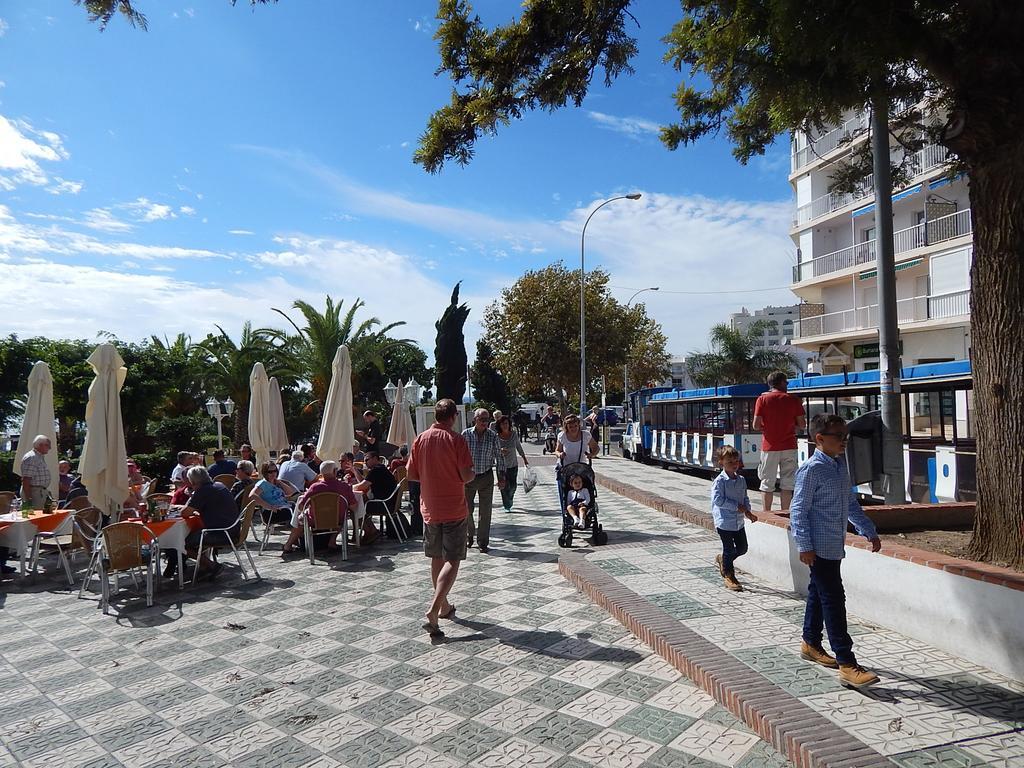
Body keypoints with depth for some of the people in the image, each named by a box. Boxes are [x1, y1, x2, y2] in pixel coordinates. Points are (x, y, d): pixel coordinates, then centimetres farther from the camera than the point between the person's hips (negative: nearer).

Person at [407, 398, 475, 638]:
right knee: (452, 561, -1)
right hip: (455, 510, -5)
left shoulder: (420, 439, 0)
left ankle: (444, 605, 31)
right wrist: (473, 474, 6)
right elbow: (466, 476, -16)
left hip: (430, 508, 5)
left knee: (437, 558, 18)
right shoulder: (457, 440, -12)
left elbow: (412, 474, 4)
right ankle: (433, 611, -14)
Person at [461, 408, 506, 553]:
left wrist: (501, 476, 0)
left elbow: (499, 457, 4)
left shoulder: (493, 436, -3)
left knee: (485, 511, 3)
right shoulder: (466, 434, -6)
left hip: (486, 477, 0)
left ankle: (483, 542, 16)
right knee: (466, 509, 8)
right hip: (468, 477, 0)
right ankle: (470, 534, 34)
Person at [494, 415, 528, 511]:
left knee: (513, 485, 7)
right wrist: (500, 451, -26)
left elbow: (519, 447, 12)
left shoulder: (514, 435, -3)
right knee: (504, 486, -2)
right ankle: (506, 505, 12)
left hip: (513, 464, 2)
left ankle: (509, 499, 35)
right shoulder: (497, 437, -10)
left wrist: (524, 458, 17)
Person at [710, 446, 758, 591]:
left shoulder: (741, 480, 6)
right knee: (729, 549, 2)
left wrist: (747, 512, -2)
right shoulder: (720, 481, -16)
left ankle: (723, 560, 38)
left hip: (739, 521, 7)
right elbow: (718, 500, -22)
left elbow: (745, 498, 14)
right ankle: (728, 576, 19)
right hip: (724, 522, -7)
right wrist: (736, 506, -19)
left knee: (742, 548, 13)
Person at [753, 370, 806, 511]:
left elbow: (756, 425, -8)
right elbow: (802, 424, 1)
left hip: (769, 447, -1)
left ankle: (766, 514, 11)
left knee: (767, 483, 7)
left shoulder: (762, 399, -3)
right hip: (789, 447, 1)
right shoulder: (793, 400, 1)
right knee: (787, 483, 9)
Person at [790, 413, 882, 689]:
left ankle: (811, 643, 34)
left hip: (834, 545, 9)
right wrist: (804, 546, -21)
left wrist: (869, 531, 21)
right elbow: (798, 510, -18)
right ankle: (847, 665, -3)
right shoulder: (811, 469, -17)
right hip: (819, 547, -9)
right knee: (834, 600, -7)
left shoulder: (841, 465, 11)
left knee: (819, 593, 20)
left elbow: (851, 503, 22)